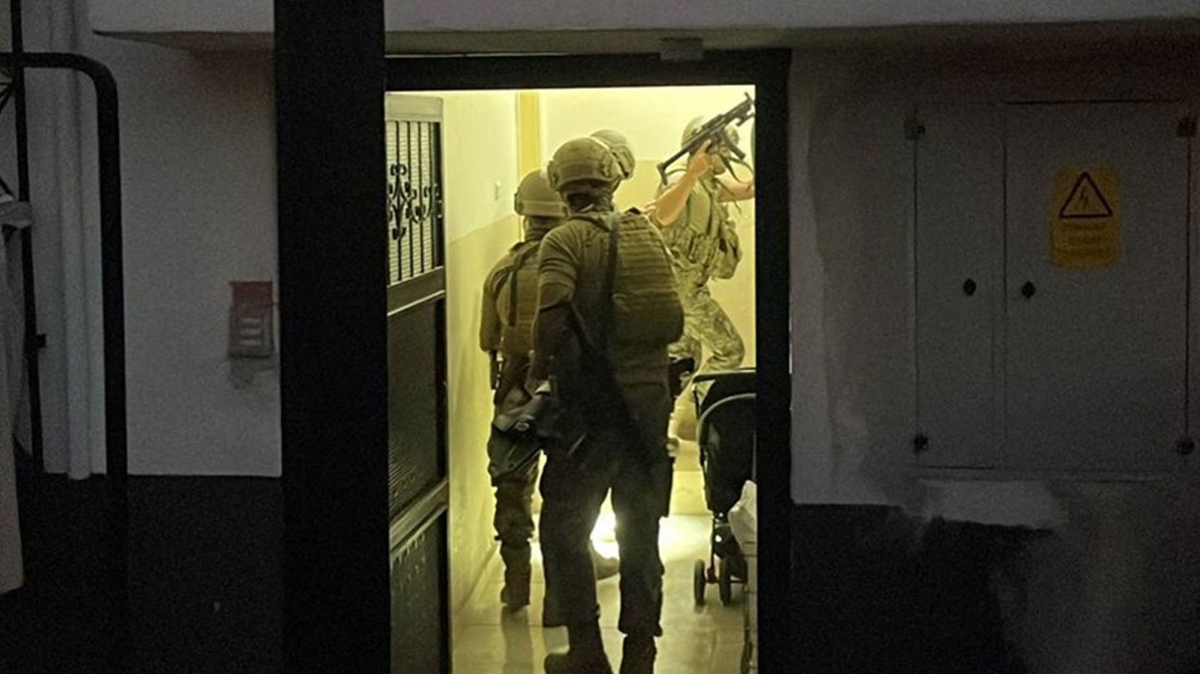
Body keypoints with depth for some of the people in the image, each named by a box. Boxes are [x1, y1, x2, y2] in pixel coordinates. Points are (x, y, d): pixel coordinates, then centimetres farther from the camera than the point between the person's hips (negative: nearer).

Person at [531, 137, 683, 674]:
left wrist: (538, 371, -6)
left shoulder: (564, 241, -8)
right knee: (640, 535, 13)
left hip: (593, 407, -5)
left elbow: (552, 319, -22)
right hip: (650, 403, 5)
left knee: (563, 529, 8)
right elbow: (675, 323, 10)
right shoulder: (647, 232, 9)